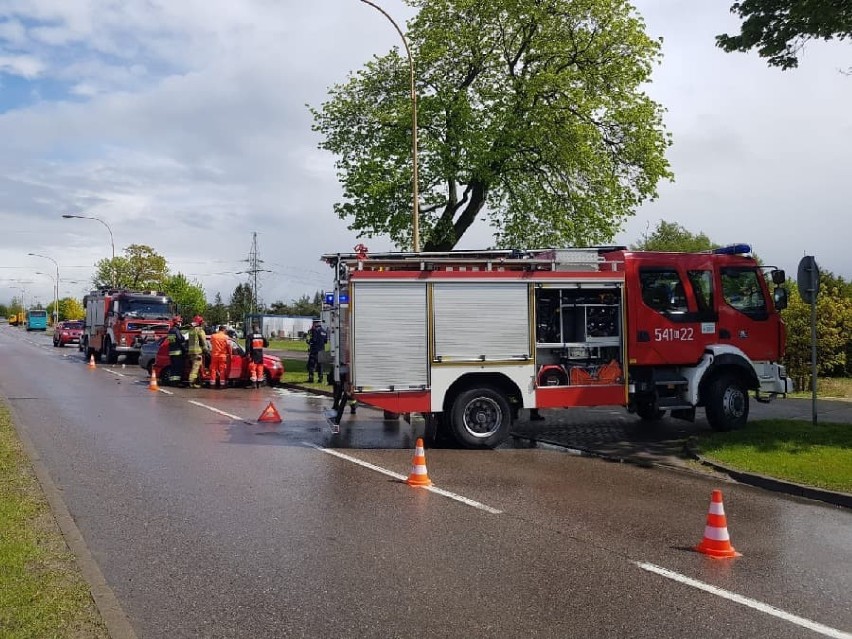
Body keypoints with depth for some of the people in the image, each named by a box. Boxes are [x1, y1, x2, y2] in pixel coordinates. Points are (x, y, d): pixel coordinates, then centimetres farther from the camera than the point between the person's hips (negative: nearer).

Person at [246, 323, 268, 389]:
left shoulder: (250, 336, -7)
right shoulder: (261, 335, 5)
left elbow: (247, 345, -14)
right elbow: (266, 344, 10)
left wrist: (248, 353, -10)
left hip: (253, 355, -3)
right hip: (260, 355, 4)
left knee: (253, 369, 0)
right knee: (260, 369, 10)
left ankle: (254, 383, -7)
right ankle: (259, 383, 12)